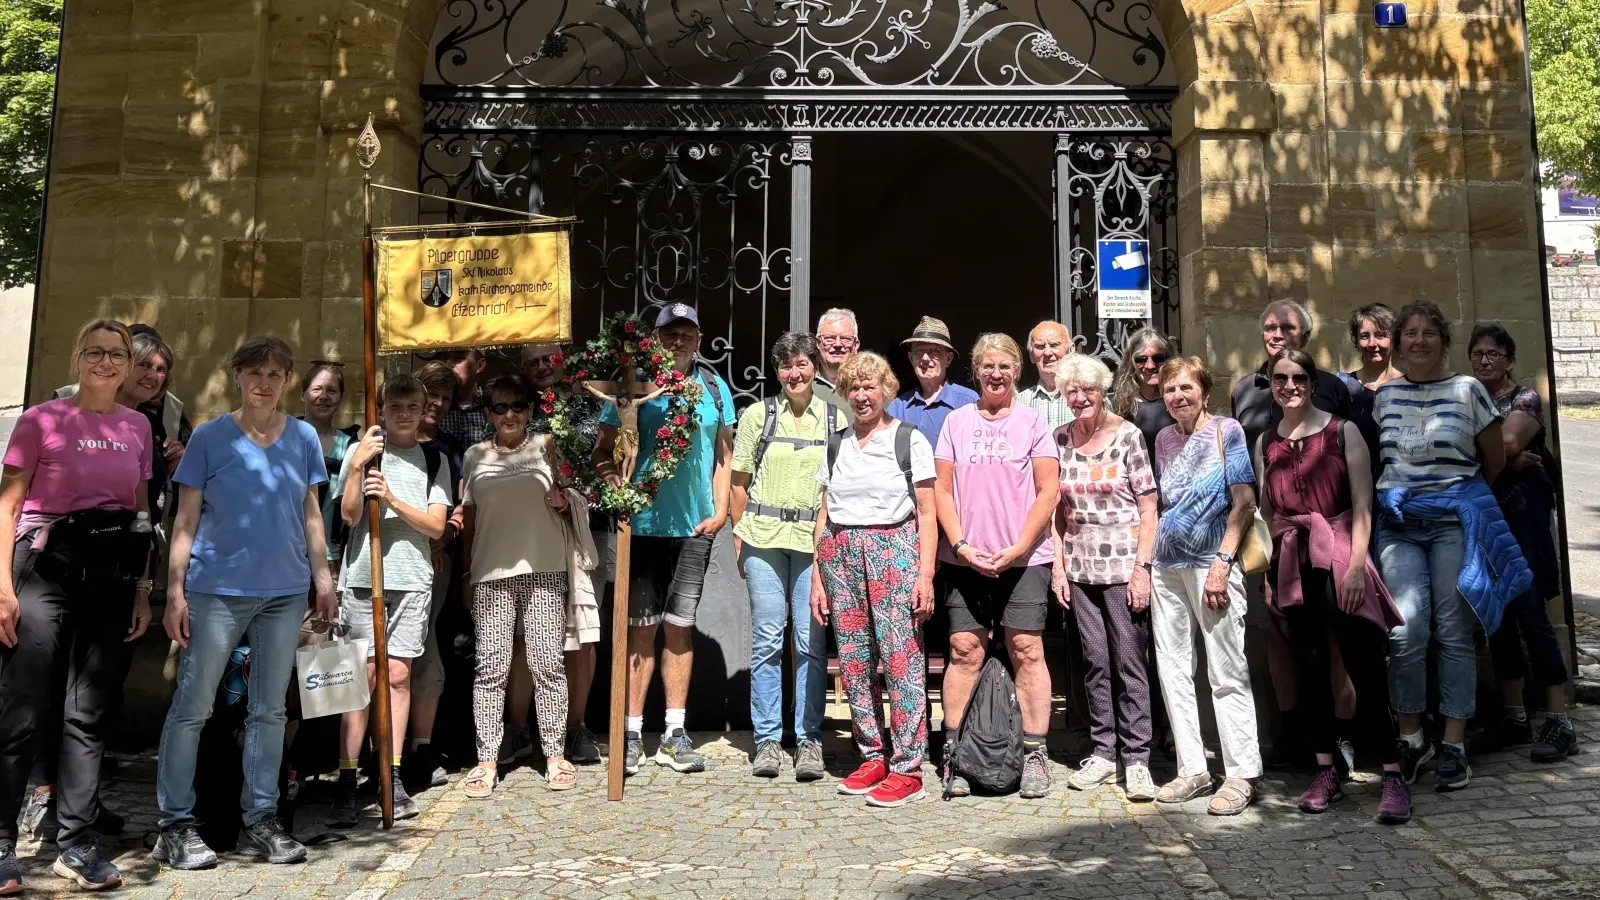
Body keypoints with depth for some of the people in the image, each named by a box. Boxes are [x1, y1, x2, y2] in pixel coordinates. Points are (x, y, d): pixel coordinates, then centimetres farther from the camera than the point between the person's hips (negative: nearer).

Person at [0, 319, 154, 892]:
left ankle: (77, 844, 15)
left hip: (112, 571, 4)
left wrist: (143, 587, 10)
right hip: (46, 564, -3)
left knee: (89, 712, 7)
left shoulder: (137, 427, 10)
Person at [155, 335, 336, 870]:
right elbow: (186, 519, -1)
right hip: (217, 590, -3)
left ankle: (260, 821, 18)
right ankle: (176, 825, 12)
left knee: (270, 709, 8)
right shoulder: (210, 438, -1)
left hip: (285, 592, 3)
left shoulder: (304, 438, 7)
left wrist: (323, 578, 6)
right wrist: (175, 590, -6)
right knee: (192, 708, 1)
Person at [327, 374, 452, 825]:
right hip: (362, 576, -1)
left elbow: (436, 526, 2)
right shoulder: (362, 451, 5)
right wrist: (357, 467, -15)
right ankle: (347, 783, 2)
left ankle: (394, 779, 9)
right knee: (362, 675, -3)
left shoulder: (434, 461, 10)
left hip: (412, 580, 1)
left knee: (397, 675, 3)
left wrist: (393, 500, -12)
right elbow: (350, 515, -3)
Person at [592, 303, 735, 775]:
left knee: (680, 626, 10)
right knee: (641, 628, 1)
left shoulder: (714, 388, 9)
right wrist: (616, 482, -20)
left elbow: (723, 455, 13)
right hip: (644, 523, -3)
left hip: (695, 525, 3)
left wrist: (720, 510, 3)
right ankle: (632, 733, 10)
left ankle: (674, 733, 18)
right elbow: (603, 450, -1)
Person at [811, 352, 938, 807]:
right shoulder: (836, 445, 15)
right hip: (841, 554, 5)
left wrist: (926, 573, -9)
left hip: (894, 551, -4)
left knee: (901, 659, -9)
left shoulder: (910, 440, 3)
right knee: (854, 663, 5)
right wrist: (817, 576, 10)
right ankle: (873, 757, 18)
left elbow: (927, 513, 0)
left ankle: (907, 770, -3)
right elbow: (825, 513, 16)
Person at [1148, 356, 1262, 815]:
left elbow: (1244, 503, -7)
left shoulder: (1226, 431, -2)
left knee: (1227, 671, -4)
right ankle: (1192, 769, 16)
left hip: (1211, 564, -6)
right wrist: (1148, 559, 11)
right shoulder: (1164, 439, 14)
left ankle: (1241, 774, 4)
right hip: (1166, 566, 6)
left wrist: (1222, 563, -14)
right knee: (1172, 669, 7)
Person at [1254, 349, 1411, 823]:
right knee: (1311, 666, 9)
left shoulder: (1343, 431, 0)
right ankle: (1326, 774, 18)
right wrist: (1267, 572, 8)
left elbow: (1362, 505, -5)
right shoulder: (1266, 443, 11)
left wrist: (1355, 565, -13)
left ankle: (1393, 777, 0)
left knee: (1366, 666, -7)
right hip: (1293, 565, 4)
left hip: (1339, 557, -4)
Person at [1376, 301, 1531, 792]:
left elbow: (1495, 459, 11)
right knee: (1407, 626, -14)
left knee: (1454, 632, 0)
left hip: (1454, 521, -1)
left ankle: (1453, 746, 8)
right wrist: (1394, 494, 8)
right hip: (1398, 522, 1)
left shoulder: (1467, 389, 3)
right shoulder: (1383, 395, 10)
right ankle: (1411, 738, 1)